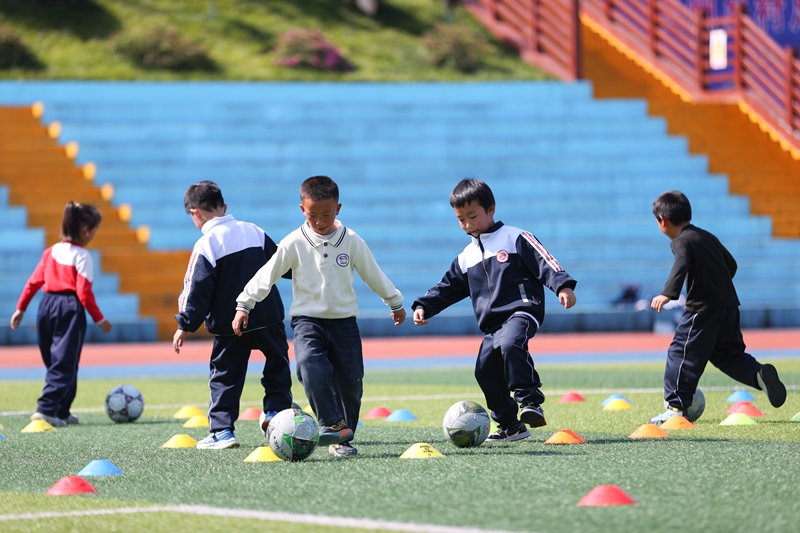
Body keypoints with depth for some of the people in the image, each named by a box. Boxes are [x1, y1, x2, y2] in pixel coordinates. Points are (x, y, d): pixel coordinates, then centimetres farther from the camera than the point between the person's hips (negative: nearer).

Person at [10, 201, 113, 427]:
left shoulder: (51, 252, 11)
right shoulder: (82, 256, -8)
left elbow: (33, 282, 10)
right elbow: (84, 292, -12)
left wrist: (20, 308, 16)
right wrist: (99, 319, -5)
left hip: (47, 305, 7)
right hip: (70, 309, -7)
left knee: (54, 362, 16)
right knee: (64, 363, -6)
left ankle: (62, 412, 21)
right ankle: (47, 408, -18)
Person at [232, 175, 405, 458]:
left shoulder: (352, 241, -1)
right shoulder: (294, 243, -5)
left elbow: (373, 274, 12)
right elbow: (266, 275, -1)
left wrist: (395, 302, 22)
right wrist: (244, 305, -3)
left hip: (344, 321, 2)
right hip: (307, 320, -2)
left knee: (350, 381, 0)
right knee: (310, 366, -29)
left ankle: (342, 439, 16)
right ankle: (333, 423, -24)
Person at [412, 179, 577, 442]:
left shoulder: (515, 238, 2)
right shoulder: (466, 258, 21)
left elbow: (544, 263, -7)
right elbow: (447, 287, 27)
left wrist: (563, 286, -22)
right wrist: (424, 306, 14)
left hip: (521, 313, -7)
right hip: (492, 325, 7)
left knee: (510, 344, -35)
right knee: (485, 371, -4)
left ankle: (530, 401, -32)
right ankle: (509, 425, 8)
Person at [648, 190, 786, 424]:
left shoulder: (681, 242, -8)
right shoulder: (708, 237, 17)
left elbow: (681, 266, -28)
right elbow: (731, 264, 27)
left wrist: (668, 293, -40)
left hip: (703, 308, -8)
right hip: (729, 305, 8)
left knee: (681, 353, -1)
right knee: (727, 353, 20)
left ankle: (676, 407, -1)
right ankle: (760, 374, -3)